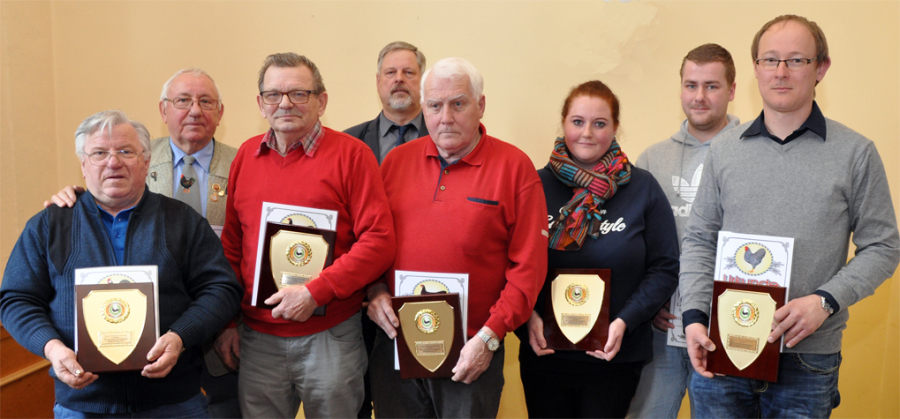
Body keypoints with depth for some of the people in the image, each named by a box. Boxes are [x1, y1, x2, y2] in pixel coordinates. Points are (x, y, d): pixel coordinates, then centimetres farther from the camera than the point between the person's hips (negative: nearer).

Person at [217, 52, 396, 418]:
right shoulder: (246, 155, 8)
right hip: (257, 338, 4)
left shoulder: (351, 154, -6)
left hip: (330, 336, -3)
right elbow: (231, 244, 13)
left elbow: (379, 240, -12)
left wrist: (315, 292, -17)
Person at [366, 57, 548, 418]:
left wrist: (490, 336, -12)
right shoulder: (397, 161, 7)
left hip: (471, 353, -3)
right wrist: (375, 289, -5)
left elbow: (528, 264, -7)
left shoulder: (514, 166, -4)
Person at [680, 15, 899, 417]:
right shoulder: (724, 149, 7)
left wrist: (825, 301, -14)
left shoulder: (856, 153, 0)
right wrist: (695, 316, -4)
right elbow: (699, 240, 8)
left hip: (807, 358, -1)